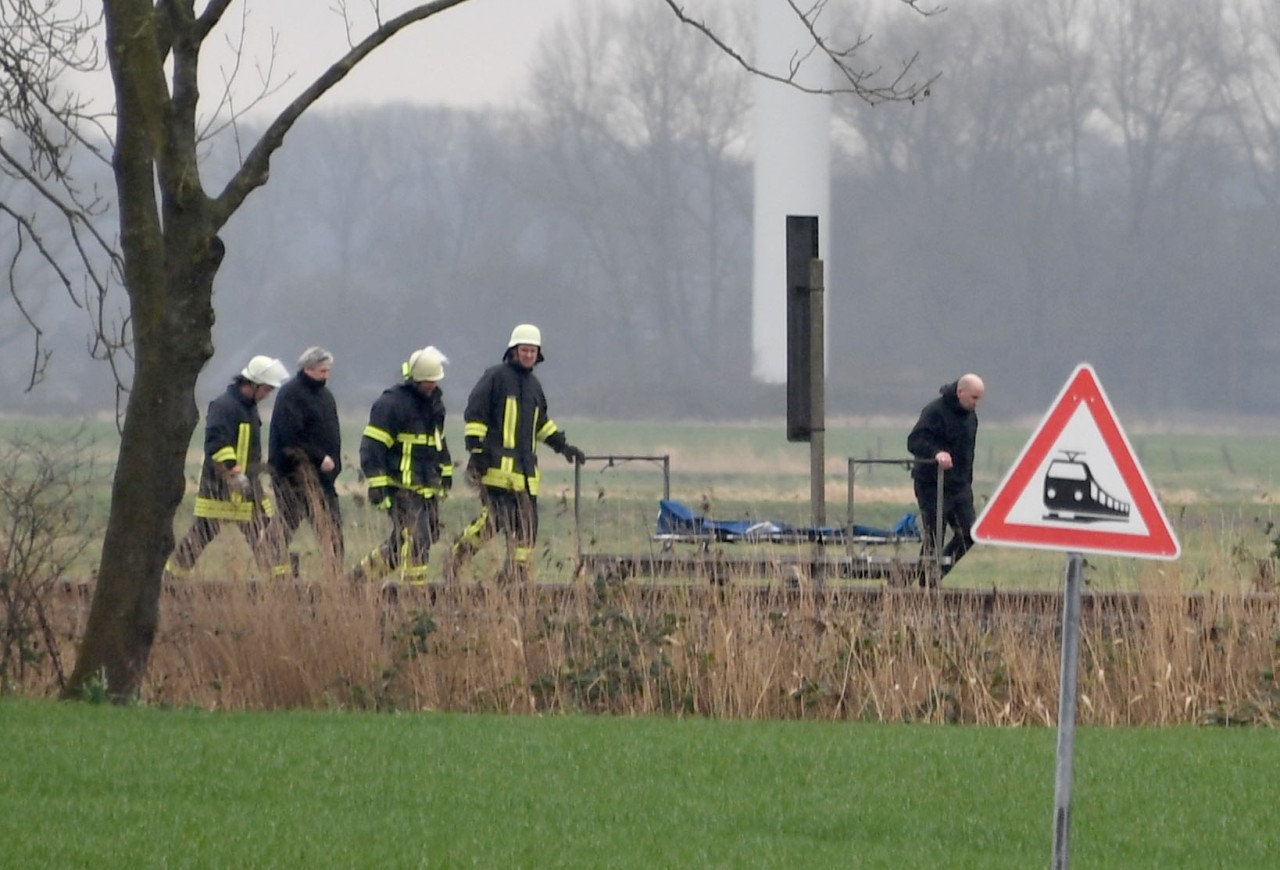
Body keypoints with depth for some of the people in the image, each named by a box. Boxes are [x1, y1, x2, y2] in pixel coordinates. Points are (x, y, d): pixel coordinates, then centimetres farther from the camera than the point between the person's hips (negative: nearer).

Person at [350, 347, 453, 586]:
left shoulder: (434, 400, 14)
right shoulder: (391, 402, -13)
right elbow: (372, 445, -15)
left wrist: (446, 472, 28)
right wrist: (377, 484, -19)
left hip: (428, 486, 8)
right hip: (402, 487, -8)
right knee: (416, 540, -13)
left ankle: (363, 574, 26)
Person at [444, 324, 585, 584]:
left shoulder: (533, 384, 20)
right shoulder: (496, 376, -2)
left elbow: (541, 423, 33)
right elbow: (475, 414, -7)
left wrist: (562, 445, 25)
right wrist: (476, 451, -14)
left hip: (525, 466, 7)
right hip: (498, 463, -7)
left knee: (527, 521, 2)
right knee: (496, 517, -16)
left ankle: (517, 573, 6)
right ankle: (456, 557, -3)